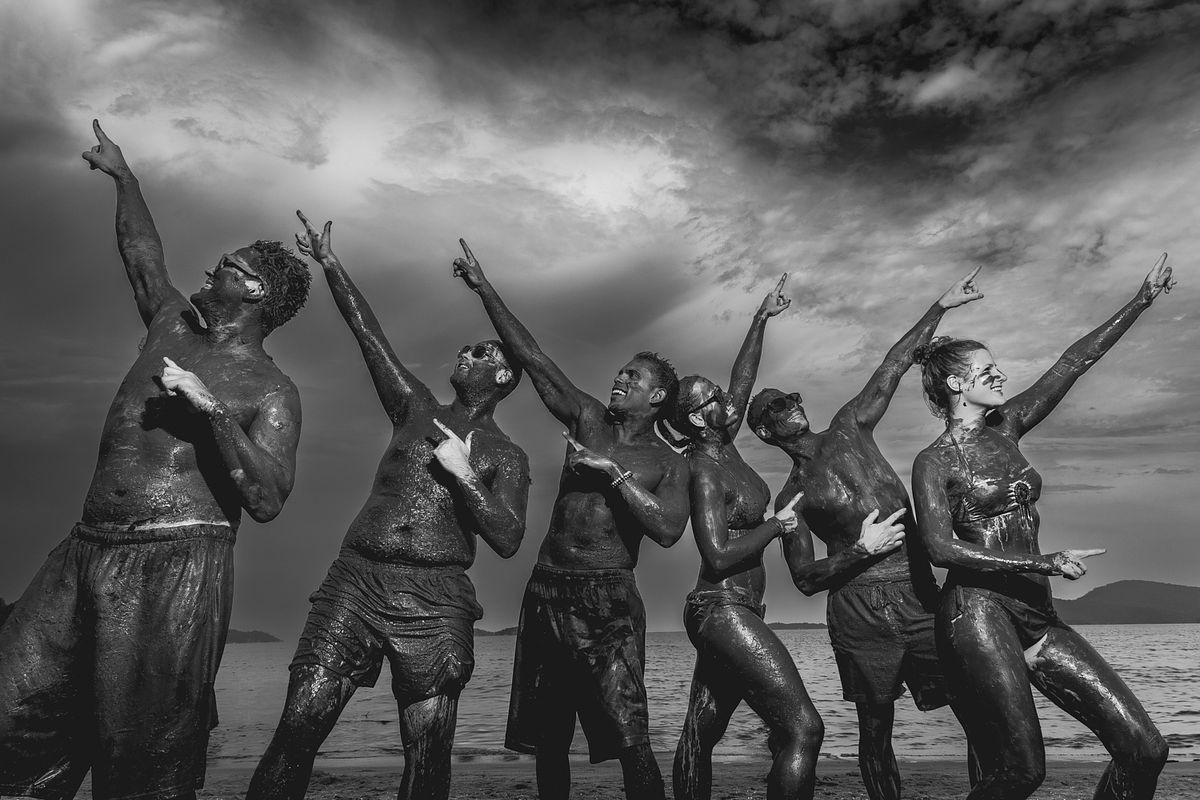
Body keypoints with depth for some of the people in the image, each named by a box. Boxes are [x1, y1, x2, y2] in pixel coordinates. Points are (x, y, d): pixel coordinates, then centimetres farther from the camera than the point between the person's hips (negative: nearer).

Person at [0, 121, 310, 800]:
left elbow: (267, 503, -15)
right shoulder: (173, 326, 16)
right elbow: (142, 253, 35)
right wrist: (123, 175, 44)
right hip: (86, 553, 7)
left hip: (177, 566, -7)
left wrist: (215, 410, -22)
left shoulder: (270, 392, -4)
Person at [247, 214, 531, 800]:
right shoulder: (416, 408, 17)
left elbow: (507, 541, -4)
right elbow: (368, 333, 15)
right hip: (354, 581, 2)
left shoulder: (506, 457, 8)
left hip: (435, 602, -2)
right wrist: (330, 264, 14)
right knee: (298, 726, -8)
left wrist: (463, 474, -11)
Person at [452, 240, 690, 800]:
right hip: (547, 589, 4)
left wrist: (613, 472, -15)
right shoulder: (589, 420, 10)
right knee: (546, 736, 12)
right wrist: (484, 289, 4)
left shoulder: (668, 463, 3)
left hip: (609, 599, -4)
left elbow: (667, 530, -15)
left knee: (629, 739, -12)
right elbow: (533, 359, 7)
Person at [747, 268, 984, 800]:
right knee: (875, 731, 6)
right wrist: (861, 551, -12)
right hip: (859, 612, -2)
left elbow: (893, 367, 10)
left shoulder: (849, 428, 12)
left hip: (921, 597, 3)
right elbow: (805, 579, 1)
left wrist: (941, 305, 9)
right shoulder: (790, 498, 4)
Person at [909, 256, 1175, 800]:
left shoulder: (1004, 429, 14)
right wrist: (1043, 563, -16)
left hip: (1034, 614, 7)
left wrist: (1141, 300, 17)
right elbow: (942, 549, -14)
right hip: (977, 612, -7)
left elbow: (1074, 363, 15)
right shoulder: (934, 461, -2)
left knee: (1143, 748, -3)